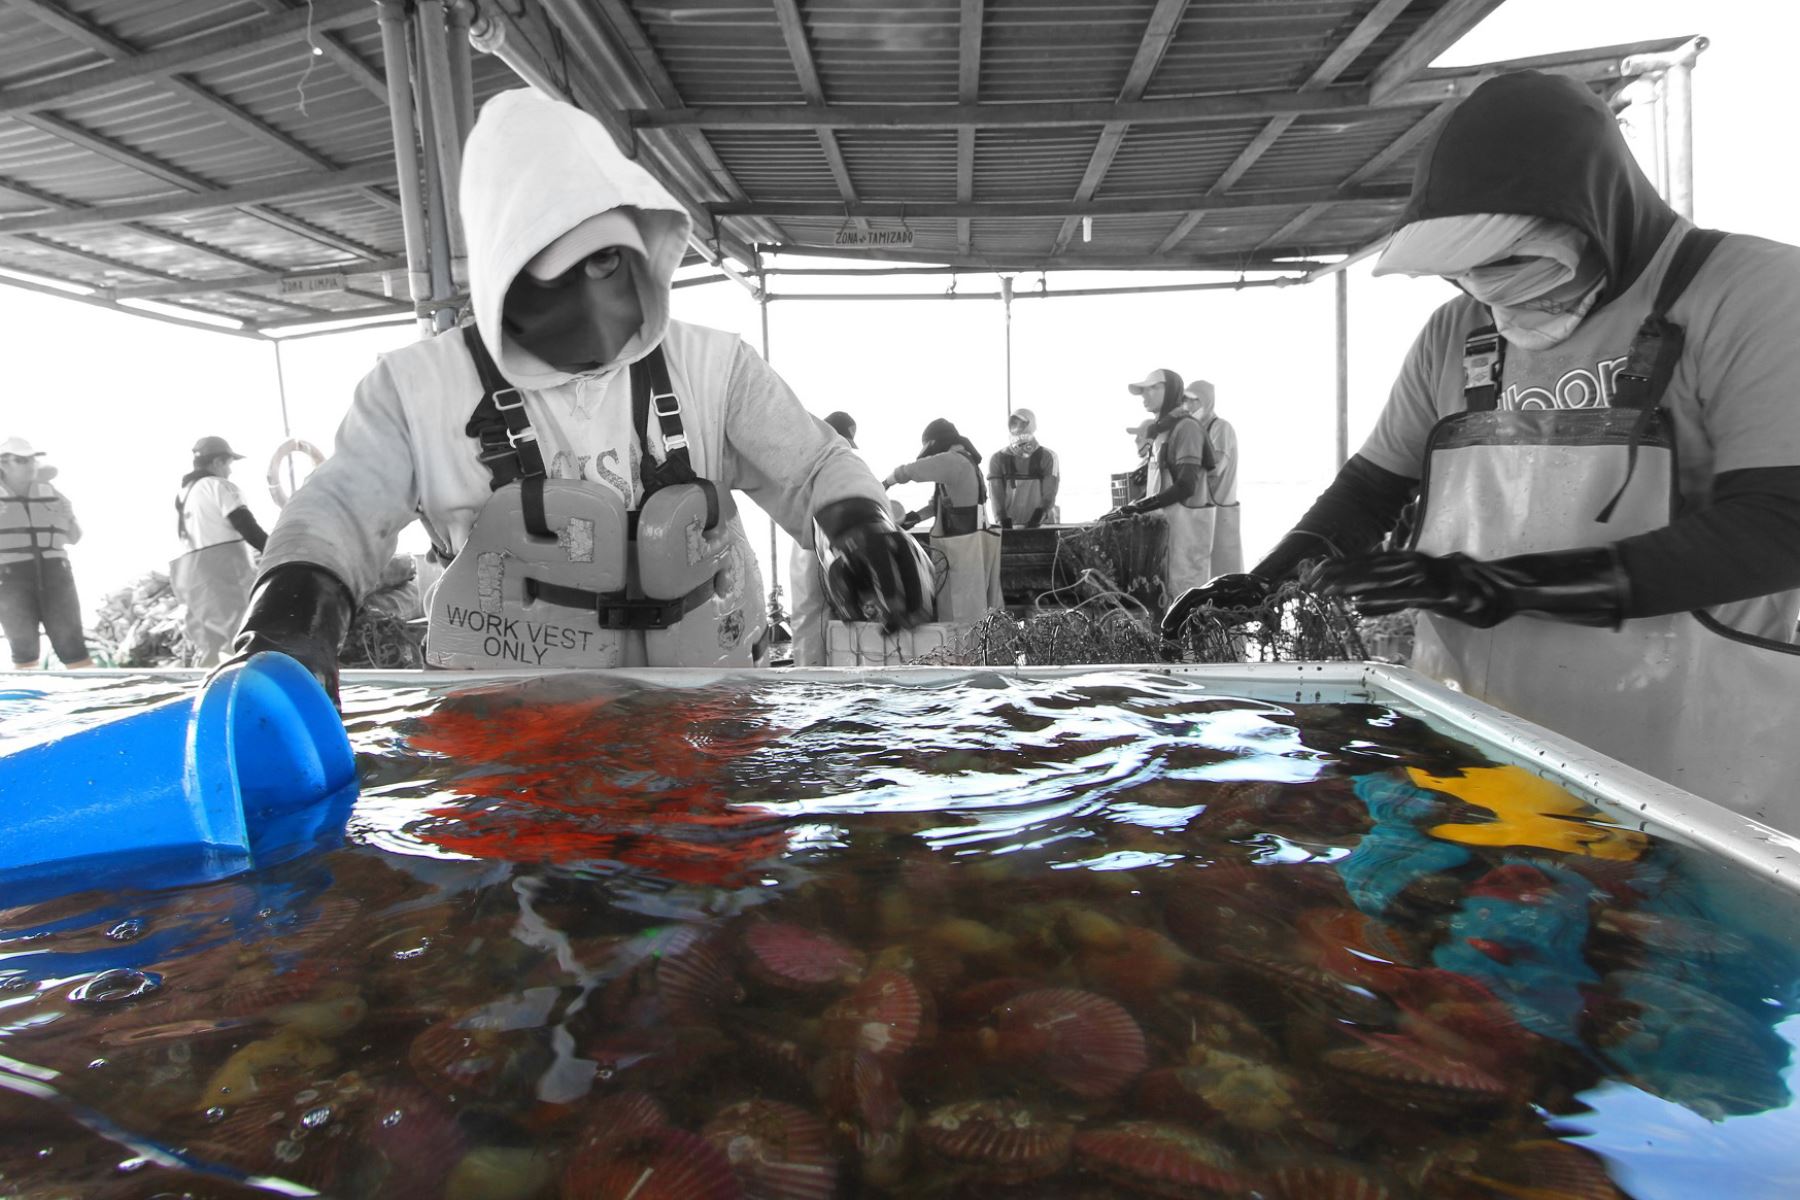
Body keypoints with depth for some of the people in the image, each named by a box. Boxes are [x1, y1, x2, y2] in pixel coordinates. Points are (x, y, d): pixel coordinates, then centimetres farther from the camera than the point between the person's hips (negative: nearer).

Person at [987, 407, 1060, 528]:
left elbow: (1048, 497, -7)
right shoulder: (998, 459, 4)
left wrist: (1035, 521, -19)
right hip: (1009, 528, 1)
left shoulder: (1047, 457, 0)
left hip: (1041, 526, -1)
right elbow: (996, 497, -3)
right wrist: (1005, 525, -16)